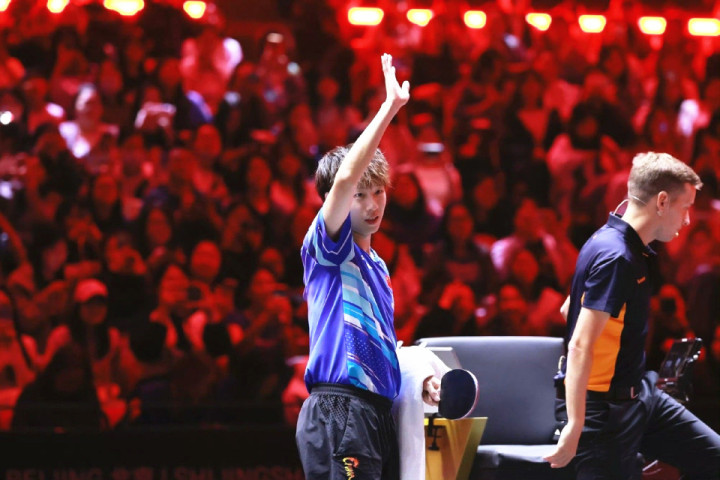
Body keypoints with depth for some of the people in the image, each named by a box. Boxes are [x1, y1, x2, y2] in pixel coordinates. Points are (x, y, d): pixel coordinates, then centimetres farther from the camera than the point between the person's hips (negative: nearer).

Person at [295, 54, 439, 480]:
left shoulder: (376, 266, 24)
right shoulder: (327, 246, -1)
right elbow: (344, 177, -19)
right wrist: (389, 108, -18)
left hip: (378, 413, 9)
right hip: (337, 410, -9)